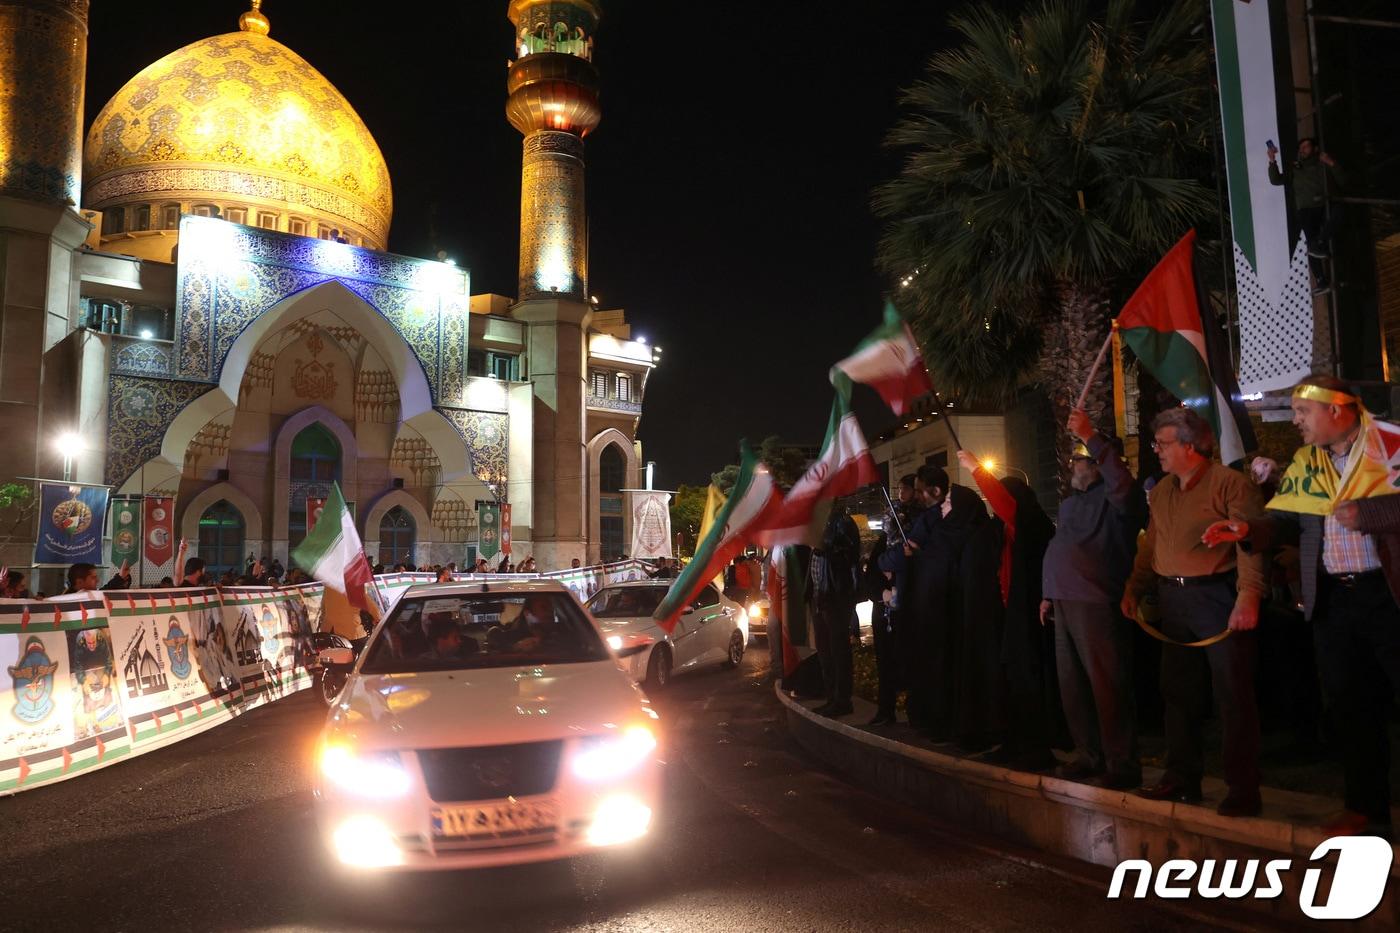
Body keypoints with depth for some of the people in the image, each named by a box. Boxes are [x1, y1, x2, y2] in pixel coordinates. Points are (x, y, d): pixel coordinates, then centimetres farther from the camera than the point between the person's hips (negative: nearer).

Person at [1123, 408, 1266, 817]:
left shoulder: (1230, 484, -9)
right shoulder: (1161, 491, 15)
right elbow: (1150, 545, 19)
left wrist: (1249, 596, -24)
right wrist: (1134, 589, 14)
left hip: (1218, 598, -7)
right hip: (1174, 601, 7)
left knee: (1233, 695, -2)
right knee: (1178, 691, 13)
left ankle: (1243, 789, 8)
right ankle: (1182, 778, 24)